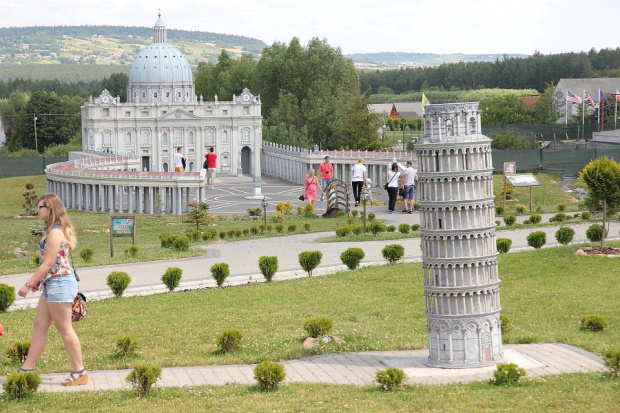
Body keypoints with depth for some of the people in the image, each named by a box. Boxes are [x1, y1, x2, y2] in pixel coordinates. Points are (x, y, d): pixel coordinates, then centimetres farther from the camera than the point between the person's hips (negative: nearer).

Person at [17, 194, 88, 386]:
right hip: (50, 284, 10)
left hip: (59, 284, -10)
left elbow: (48, 264, -19)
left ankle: (79, 372, 1)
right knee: (39, 326, 11)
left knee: (64, 329, -4)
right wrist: (36, 281, 12)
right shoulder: (52, 230, 14)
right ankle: (27, 368, 15)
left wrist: (28, 284, -15)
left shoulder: (55, 232, -16)